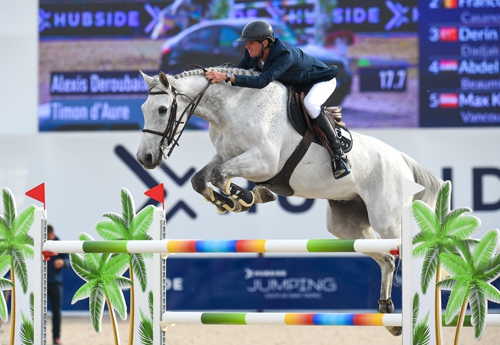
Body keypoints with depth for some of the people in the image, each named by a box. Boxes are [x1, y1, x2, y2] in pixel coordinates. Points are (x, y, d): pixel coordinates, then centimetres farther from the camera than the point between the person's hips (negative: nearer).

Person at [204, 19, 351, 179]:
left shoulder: (285, 56, -42)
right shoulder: (252, 53, -19)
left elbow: (262, 81, -52)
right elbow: (239, 71, -7)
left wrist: (227, 77, -60)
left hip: (322, 80, -9)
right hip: (295, 85, 9)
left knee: (310, 104, -38)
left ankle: (338, 153, -27)